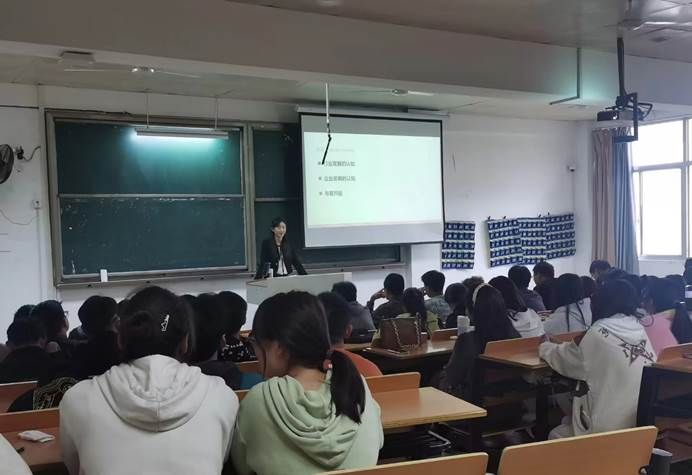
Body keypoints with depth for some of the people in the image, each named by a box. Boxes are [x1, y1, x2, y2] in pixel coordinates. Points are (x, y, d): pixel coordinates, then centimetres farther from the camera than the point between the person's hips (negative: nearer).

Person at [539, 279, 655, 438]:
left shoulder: (600, 333, -14)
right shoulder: (639, 329, 4)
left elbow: (566, 360, 0)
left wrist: (545, 347, 19)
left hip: (613, 428, -7)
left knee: (555, 435, 16)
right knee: (567, 422, 24)